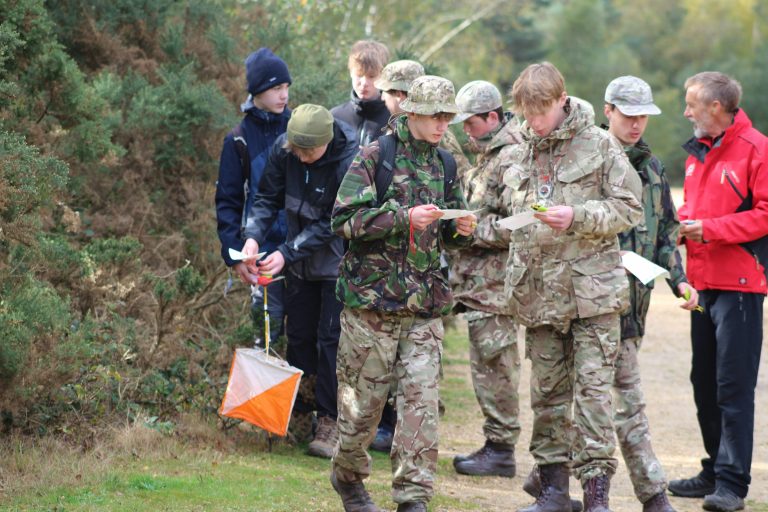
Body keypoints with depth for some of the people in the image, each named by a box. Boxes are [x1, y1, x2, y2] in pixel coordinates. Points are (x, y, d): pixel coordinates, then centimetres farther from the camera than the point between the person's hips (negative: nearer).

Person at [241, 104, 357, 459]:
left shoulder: (349, 161, -27)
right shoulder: (283, 149, -12)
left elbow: (332, 224, -23)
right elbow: (268, 198, -2)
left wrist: (287, 253, -25)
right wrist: (253, 237, -19)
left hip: (338, 260, -5)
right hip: (301, 260, 5)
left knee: (331, 339, -6)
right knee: (298, 334, 12)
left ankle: (329, 421, 0)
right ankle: (297, 407, 25)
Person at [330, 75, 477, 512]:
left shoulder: (442, 165, 13)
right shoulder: (375, 158, -5)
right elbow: (344, 220, -13)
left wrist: (460, 229, 0)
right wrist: (405, 218, -21)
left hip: (425, 301, 4)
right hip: (373, 295, -4)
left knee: (422, 398, -5)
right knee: (363, 398, 4)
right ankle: (348, 475, 28)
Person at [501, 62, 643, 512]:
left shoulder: (599, 145, -3)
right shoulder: (518, 156, 12)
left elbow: (630, 208, -5)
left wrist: (577, 217, -17)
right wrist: (515, 280, 15)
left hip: (591, 287, -5)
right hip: (539, 293, 5)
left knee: (593, 387, -8)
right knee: (548, 391, 9)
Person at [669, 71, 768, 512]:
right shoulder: (699, 151, 15)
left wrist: (710, 228, -18)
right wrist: (683, 223, 5)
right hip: (703, 281, 9)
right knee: (705, 383, 13)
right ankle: (715, 471, 23)